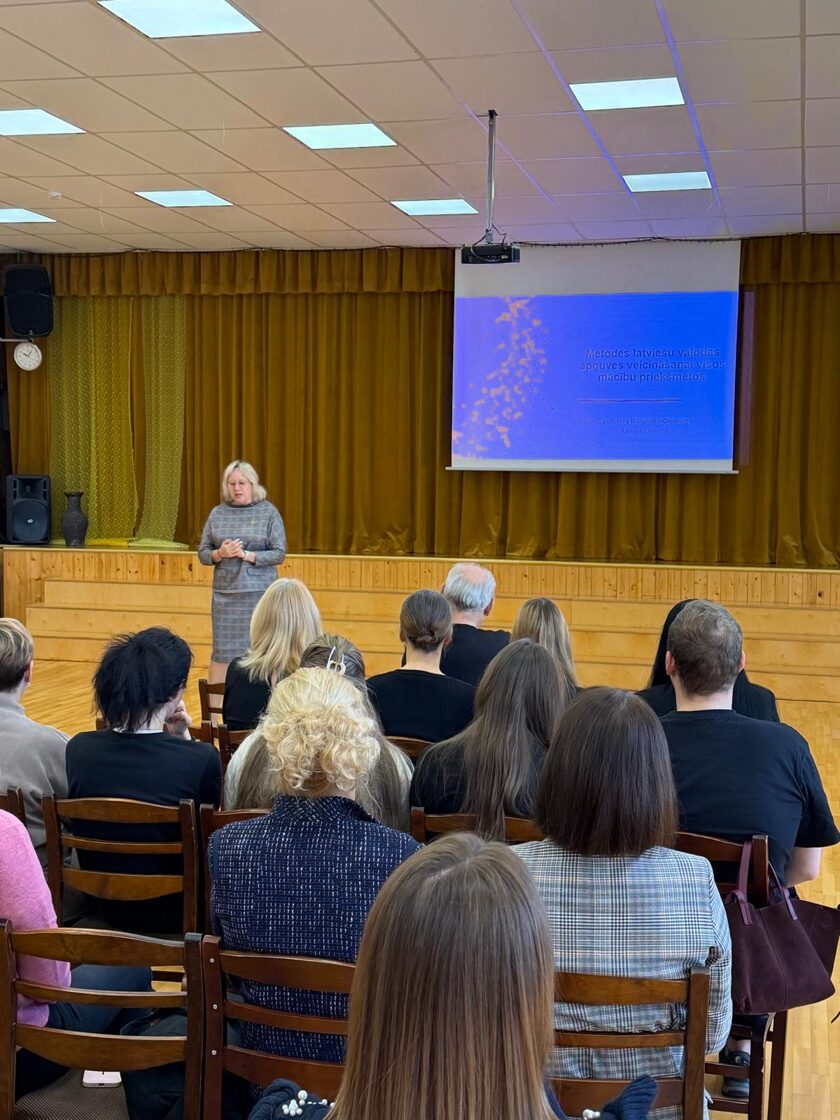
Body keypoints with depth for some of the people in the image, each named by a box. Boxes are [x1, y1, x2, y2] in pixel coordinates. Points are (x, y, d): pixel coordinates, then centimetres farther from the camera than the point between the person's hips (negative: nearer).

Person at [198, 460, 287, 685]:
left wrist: (246, 555, -15)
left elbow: (279, 554, -4)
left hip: (259, 592, -2)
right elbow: (202, 553, 9)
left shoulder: (268, 512, 0)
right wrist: (220, 553, -12)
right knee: (223, 649, 2)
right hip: (225, 593, 2)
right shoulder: (217, 513, 7)